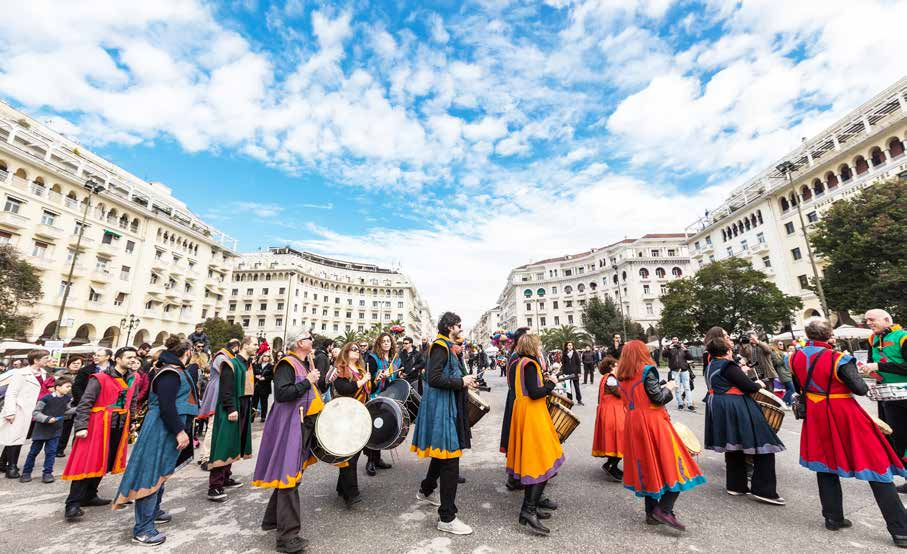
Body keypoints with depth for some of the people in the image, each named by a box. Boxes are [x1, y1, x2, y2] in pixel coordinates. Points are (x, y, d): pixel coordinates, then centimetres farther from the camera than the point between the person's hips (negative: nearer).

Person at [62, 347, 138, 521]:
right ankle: (73, 504, 5)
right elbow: (85, 403, -14)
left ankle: (89, 496, 28)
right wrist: (81, 426, -21)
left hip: (118, 428, 7)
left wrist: (131, 425, 17)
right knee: (87, 463, -4)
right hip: (98, 426, -6)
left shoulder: (132, 380, 9)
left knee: (104, 463, 14)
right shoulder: (100, 378, -11)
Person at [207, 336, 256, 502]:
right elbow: (226, 389, -19)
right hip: (231, 410, -9)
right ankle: (214, 487, -1)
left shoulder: (248, 365, 13)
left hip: (244, 408, 9)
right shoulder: (231, 364, -14)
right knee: (224, 445, -6)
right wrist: (231, 409, -23)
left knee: (233, 444, 16)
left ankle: (225, 478, 28)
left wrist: (248, 407, 14)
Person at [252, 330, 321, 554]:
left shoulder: (305, 364, 13)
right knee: (289, 476, -4)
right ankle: (287, 535, 5)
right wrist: (307, 381, -23)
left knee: (289, 474, 20)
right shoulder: (287, 364, -15)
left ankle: (272, 519, 37)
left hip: (303, 425, 10)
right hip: (290, 426, -10)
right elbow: (281, 394, -26)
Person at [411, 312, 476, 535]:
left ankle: (426, 491, 44)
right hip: (442, 408, -11)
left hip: (446, 406, 11)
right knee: (450, 460, -5)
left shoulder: (445, 346, 14)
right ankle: (447, 518, 6)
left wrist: (463, 381, 7)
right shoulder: (440, 346, -17)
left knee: (442, 453, 24)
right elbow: (434, 378, -26)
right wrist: (461, 382, -19)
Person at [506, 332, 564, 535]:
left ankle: (530, 508, 24)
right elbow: (534, 393, -22)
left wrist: (544, 383, 13)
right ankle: (529, 510, -6)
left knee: (530, 462, 15)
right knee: (543, 463, -4)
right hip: (532, 414, -10)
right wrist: (551, 383, -8)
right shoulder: (530, 364, -16)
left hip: (521, 411, 10)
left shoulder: (517, 364, 12)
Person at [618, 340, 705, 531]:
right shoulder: (647, 370, -12)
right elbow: (658, 398, -14)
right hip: (652, 422, -7)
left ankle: (651, 512, 21)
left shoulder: (622, 376, 8)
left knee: (647, 466, 15)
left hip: (633, 424, 7)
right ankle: (664, 510, -3)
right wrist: (669, 388, 5)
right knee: (671, 464, 3)